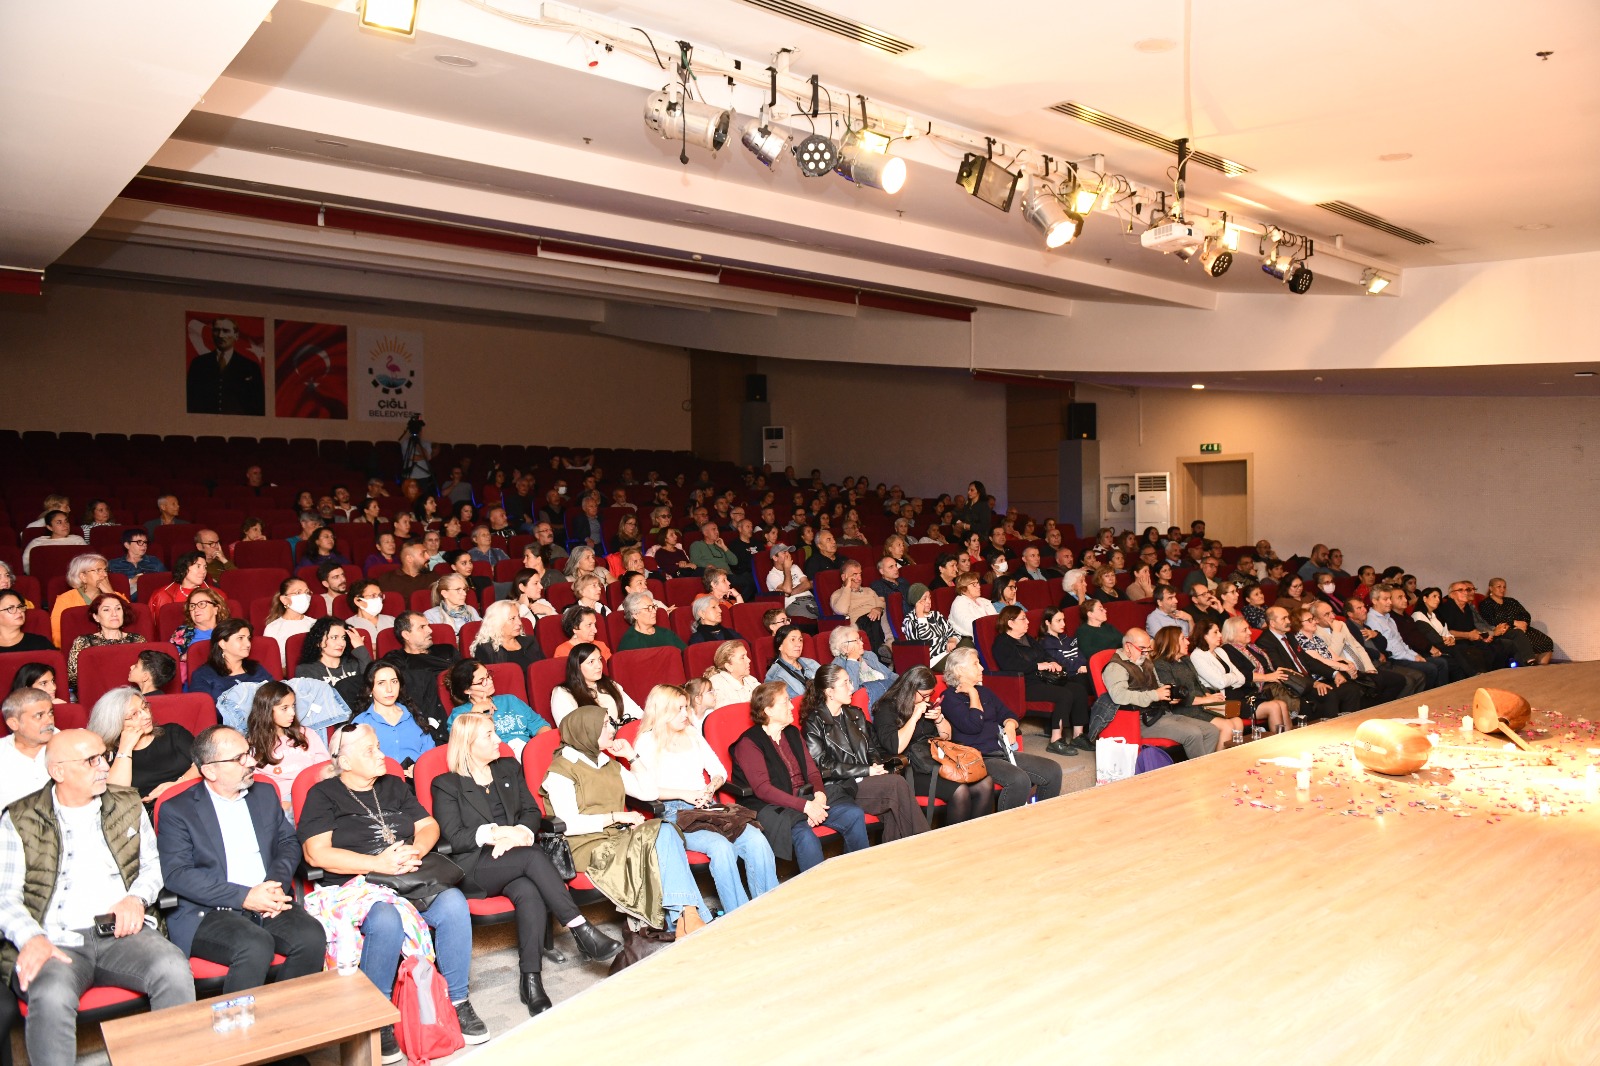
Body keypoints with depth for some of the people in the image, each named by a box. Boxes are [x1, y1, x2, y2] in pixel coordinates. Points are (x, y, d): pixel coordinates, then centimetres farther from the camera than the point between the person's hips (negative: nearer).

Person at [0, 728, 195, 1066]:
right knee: (51, 997, -35)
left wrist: (137, 898, -5)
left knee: (174, 970, -28)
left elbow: (153, 863, 18)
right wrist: (31, 939, -19)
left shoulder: (127, 806, 16)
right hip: (57, 941, -2)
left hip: (122, 931, 2)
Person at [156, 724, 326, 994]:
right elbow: (176, 874, -8)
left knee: (312, 937, -24)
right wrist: (244, 897, -16)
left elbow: (289, 843, 16)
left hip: (270, 906, 4)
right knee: (256, 946, -33)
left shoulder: (265, 795, 19)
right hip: (209, 913, -4)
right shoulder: (176, 810, 2)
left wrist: (277, 885, -6)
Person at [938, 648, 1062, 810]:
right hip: (977, 758, -8)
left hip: (1001, 752, 8)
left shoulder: (983, 691, 21)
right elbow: (973, 725, -18)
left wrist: (1010, 724, 2)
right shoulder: (950, 697, -4)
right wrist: (973, 693, -7)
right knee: (1019, 780, -33)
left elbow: (1007, 714, 26)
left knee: (1053, 770, -6)